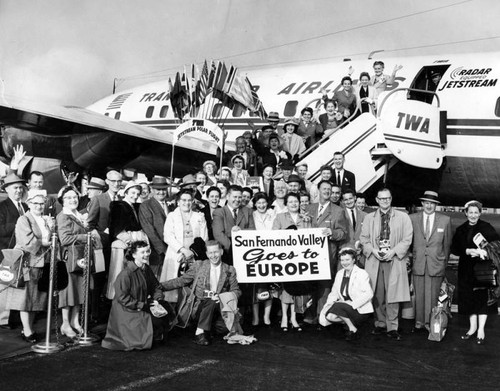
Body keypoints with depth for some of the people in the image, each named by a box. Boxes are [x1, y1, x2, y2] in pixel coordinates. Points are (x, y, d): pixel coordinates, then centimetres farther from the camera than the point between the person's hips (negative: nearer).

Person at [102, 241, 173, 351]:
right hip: (127, 312, -8)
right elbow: (122, 298, -22)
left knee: (166, 309, -4)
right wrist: (142, 306, -22)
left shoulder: (146, 269, 5)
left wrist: (157, 300, -8)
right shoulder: (126, 273, -21)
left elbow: (156, 287, 14)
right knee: (156, 320, -20)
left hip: (144, 305, 8)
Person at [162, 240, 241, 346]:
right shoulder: (199, 265, 9)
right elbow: (181, 281, 11)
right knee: (211, 301, -34)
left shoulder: (229, 270, 11)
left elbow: (236, 291, 8)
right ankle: (200, 333, -29)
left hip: (220, 306, 1)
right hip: (201, 305, -1)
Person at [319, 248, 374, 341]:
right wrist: (330, 303, -9)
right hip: (345, 307, 6)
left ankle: (353, 329, -9)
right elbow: (334, 293, 12)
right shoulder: (339, 274, 11)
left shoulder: (362, 274, -9)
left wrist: (352, 304, -26)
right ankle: (349, 322, 4)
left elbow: (368, 294, -19)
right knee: (329, 316, -18)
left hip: (361, 310, -6)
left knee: (338, 306, -28)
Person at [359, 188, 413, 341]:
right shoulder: (369, 218, 12)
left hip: (395, 261, -2)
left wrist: (393, 251, -11)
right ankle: (380, 324, 16)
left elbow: (407, 239, 1)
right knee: (377, 295, 3)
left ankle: (392, 327, 2)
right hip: (374, 260, 2)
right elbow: (364, 238, 11)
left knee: (393, 294, -5)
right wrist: (373, 250, -6)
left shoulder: (403, 217, 5)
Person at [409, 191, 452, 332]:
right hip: (418, 263, 1)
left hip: (436, 264, -1)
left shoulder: (445, 220, 3)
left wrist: (444, 263, 11)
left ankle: (430, 324, 10)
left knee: (433, 296, 1)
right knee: (419, 295, 4)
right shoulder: (412, 218, 3)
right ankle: (419, 323, 14)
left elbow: (447, 244, 10)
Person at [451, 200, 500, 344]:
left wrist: (483, 251, -22)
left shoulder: (487, 228, -4)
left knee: (483, 297, -2)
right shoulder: (460, 230, 6)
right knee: (469, 298, 9)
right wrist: (467, 251, -15)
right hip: (466, 269, 4)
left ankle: (481, 330, 5)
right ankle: (472, 327, 22)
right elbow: (454, 248, 2)